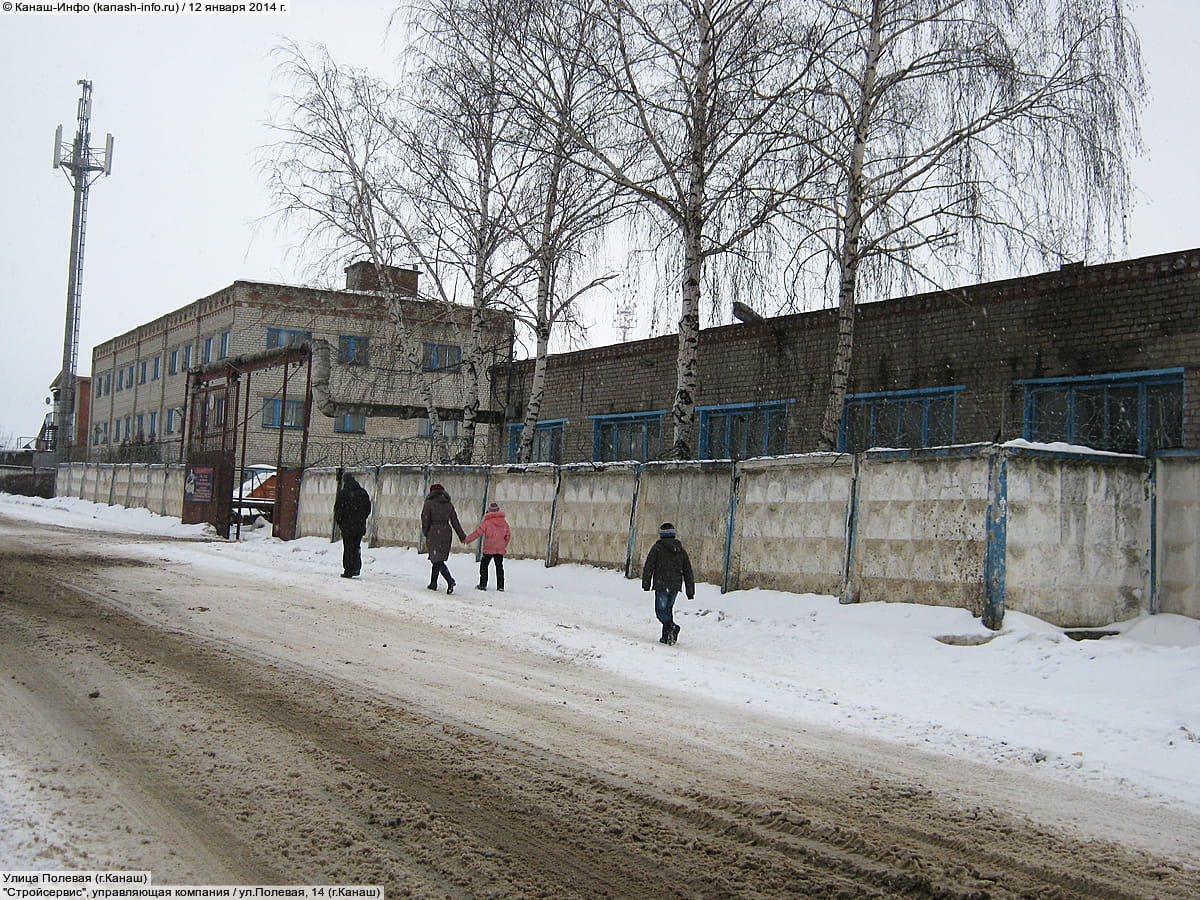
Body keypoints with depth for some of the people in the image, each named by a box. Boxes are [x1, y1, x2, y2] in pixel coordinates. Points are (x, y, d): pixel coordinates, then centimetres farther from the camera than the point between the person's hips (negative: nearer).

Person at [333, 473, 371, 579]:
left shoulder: (343, 493, -9)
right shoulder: (363, 492, 7)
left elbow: (338, 509, -8)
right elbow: (368, 508, 12)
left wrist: (338, 521, 6)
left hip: (347, 525, -4)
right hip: (360, 526, 4)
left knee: (348, 548, 1)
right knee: (356, 546, 16)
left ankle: (348, 570, 0)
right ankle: (357, 567, 4)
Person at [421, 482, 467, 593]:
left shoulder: (429, 503, -4)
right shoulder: (449, 504, 8)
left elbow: (425, 519, -5)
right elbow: (455, 521, 8)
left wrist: (425, 532, 10)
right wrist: (462, 536, 11)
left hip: (433, 533, -5)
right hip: (446, 532, 5)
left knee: (438, 560, -9)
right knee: (438, 559, 17)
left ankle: (450, 581, -28)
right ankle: (433, 583, 19)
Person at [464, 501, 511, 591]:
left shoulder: (486, 522, -9)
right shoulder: (504, 522, 4)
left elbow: (478, 532, -9)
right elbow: (508, 535, 10)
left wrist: (467, 539, 1)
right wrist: (504, 545, 23)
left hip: (488, 549, -4)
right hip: (500, 549, 4)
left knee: (484, 566, 8)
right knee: (499, 567, 10)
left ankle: (483, 585, 7)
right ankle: (500, 586, 9)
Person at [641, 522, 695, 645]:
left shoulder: (657, 548, -2)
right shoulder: (681, 550, 14)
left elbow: (648, 567, -5)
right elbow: (688, 571, 15)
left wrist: (646, 584, 0)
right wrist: (690, 591, 18)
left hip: (661, 585, -5)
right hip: (675, 586, 5)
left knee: (661, 610, -3)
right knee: (668, 609, 16)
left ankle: (671, 626, -29)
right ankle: (666, 637, 13)